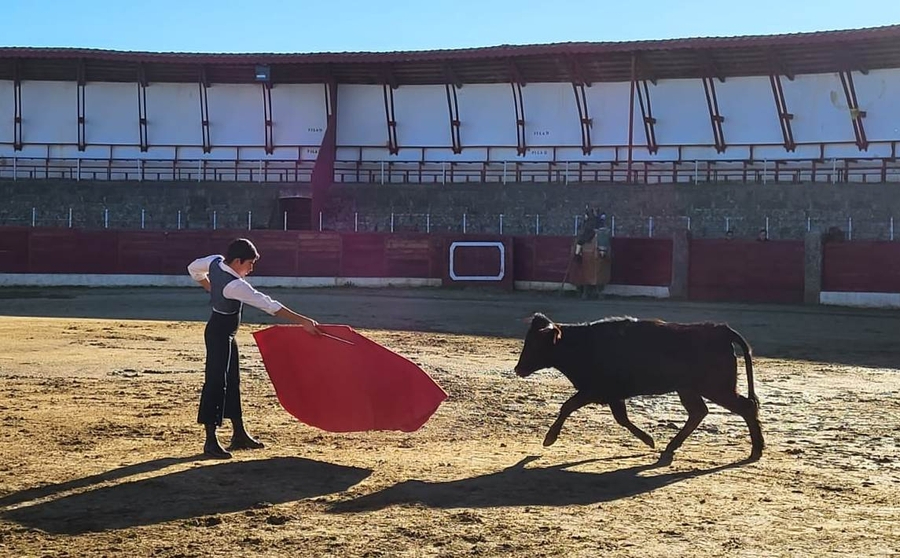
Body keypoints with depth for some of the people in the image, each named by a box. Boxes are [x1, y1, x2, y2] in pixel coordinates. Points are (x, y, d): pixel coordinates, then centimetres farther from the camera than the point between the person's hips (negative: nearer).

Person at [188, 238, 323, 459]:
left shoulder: (215, 261, -4)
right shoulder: (234, 286, -29)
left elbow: (194, 268, 17)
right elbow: (268, 304, -32)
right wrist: (303, 321, -32)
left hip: (225, 333, 10)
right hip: (219, 334, -10)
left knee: (232, 382, 15)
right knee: (215, 383, -8)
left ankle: (239, 435, 24)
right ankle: (210, 442, -5)